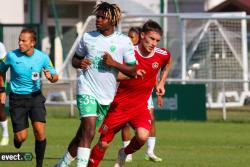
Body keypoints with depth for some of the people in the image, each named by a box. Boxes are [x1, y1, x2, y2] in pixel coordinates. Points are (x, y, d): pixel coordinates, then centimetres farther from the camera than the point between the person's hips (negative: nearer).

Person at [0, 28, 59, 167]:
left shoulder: (43, 57, -9)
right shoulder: (12, 56, -12)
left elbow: (55, 76, 3)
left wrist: (51, 77, -20)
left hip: (35, 96, 1)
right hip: (17, 98, -1)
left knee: (40, 131, -16)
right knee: (21, 137, -5)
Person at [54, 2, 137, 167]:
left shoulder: (124, 41, -2)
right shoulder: (87, 37, 3)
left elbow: (133, 71, -1)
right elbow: (75, 58, 17)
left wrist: (114, 63, -16)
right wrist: (79, 63, -7)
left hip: (107, 96, 1)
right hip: (87, 90, -1)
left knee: (82, 135, 10)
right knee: (88, 132, -20)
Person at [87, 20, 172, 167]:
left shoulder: (163, 55, -5)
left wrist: (161, 83, 14)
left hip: (140, 106, 2)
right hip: (119, 105, -2)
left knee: (143, 136, -23)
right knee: (103, 143, 2)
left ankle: (124, 154, 8)